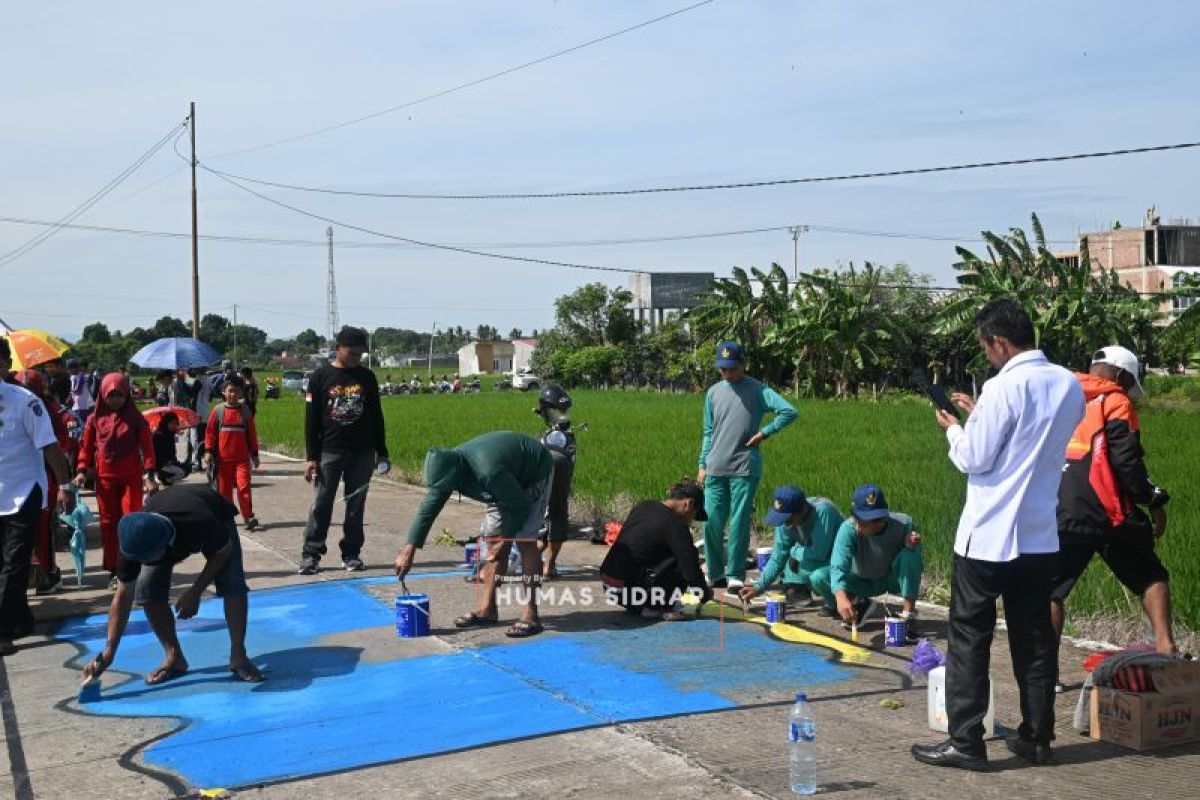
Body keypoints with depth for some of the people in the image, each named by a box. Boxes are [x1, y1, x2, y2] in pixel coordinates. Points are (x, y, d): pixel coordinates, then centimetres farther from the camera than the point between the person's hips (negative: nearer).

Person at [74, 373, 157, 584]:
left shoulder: (136, 418, -1)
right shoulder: (95, 419, 3)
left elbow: (147, 447, -3)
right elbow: (86, 446, 9)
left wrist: (149, 475, -11)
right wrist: (82, 470, -4)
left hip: (131, 478, -2)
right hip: (104, 479, 2)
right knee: (108, 523, 5)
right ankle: (114, 570, 12)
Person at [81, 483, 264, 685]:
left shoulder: (200, 522, -47)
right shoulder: (136, 541, -35)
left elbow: (223, 552, -24)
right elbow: (124, 595, -26)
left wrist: (195, 593, -28)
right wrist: (109, 651, -29)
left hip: (216, 515, -3)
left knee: (232, 584, -22)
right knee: (147, 590, -16)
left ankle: (238, 657, -10)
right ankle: (174, 659, -1)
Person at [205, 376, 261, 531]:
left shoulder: (245, 411, 4)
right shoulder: (218, 410, 1)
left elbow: (252, 434, 9)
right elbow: (210, 432, 3)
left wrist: (254, 454, 10)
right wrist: (208, 451, -4)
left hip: (242, 457, -1)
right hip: (223, 458, 1)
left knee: (244, 486, -11)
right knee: (224, 489, 9)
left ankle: (249, 517, -9)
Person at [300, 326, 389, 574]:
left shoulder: (367, 377, 6)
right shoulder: (320, 377, -2)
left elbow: (376, 416, 11)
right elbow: (311, 420, -2)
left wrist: (382, 452, 8)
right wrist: (312, 457, -6)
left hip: (362, 453, 2)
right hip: (329, 452, -2)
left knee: (356, 506, 6)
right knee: (321, 505, -1)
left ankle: (352, 554, 14)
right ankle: (311, 555, 6)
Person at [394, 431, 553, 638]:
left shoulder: (489, 473, -41)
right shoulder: (446, 467, -18)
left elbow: (521, 506, -28)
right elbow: (427, 509, -13)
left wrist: (504, 539, -18)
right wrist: (409, 550, -17)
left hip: (535, 473, -8)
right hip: (512, 480, 8)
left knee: (525, 539, -17)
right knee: (493, 538, 3)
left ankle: (531, 616, -15)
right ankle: (487, 609, 10)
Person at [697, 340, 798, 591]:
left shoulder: (757, 390, 0)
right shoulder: (714, 392, 12)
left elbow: (789, 412, -8)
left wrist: (764, 433, -7)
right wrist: (702, 465, 11)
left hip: (745, 467, -4)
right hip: (715, 468, 4)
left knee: (739, 522, -4)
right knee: (711, 521, 1)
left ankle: (735, 575, 4)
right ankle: (716, 573, 14)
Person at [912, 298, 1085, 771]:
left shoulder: (1004, 387, -18)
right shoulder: (1069, 385, 5)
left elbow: (974, 459, -13)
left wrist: (953, 429, 5)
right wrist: (980, 416, 17)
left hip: (988, 537, -7)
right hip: (1040, 536, 7)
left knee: (969, 640, 2)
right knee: (1034, 641, 13)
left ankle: (965, 743, 4)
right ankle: (1037, 738, 20)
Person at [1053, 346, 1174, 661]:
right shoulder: (1115, 402, 0)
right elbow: (1127, 461, -9)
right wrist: (1155, 501, 1)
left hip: (1061, 517, 4)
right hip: (1107, 514, -4)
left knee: (1052, 593, 10)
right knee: (1152, 579, 14)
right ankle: (1165, 645, 1)